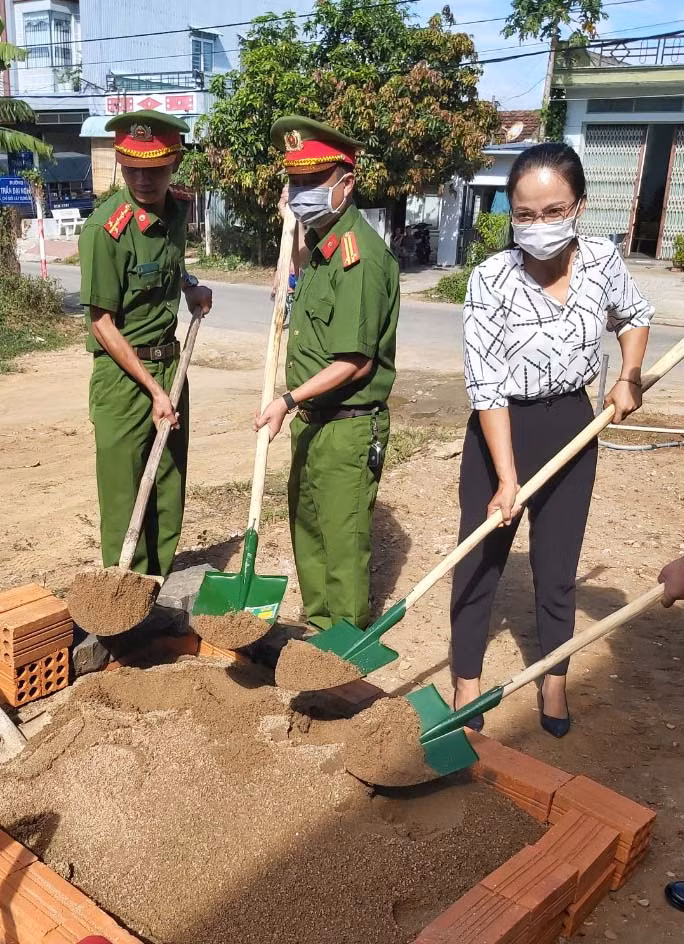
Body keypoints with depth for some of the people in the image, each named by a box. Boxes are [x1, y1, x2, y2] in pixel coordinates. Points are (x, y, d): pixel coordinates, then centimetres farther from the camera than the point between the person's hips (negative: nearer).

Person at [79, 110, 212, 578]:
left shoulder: (177, 209, 2)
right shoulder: (106, 227, -17)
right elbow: (103, 326, -15)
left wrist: (191, 287, 6)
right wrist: (153, 389, -15)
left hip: (170, 362, 7)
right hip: (122, 373, -6)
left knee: (169, 488, 12)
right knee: (125, 496, 0)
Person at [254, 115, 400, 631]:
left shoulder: (359, 253, -20)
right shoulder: (321, 245, 11)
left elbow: (356, 361, -23)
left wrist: (290, 400, -24)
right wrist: (295, 295, 10)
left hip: (349, 426, -10)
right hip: (314, 420, 10)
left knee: (343, 541, 3)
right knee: (307, 528, 20)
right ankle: (319, 626, 37)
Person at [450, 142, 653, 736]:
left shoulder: (604, 262, -7)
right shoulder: (492, 280, -19)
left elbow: (634, 317, 15)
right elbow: (487, 387, -20)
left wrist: (629, 379, 0)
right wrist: (507, 478, -23)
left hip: (571, 426, 3)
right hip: (501, 430, -2)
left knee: (558, 561, 12)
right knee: (480, 557, 5)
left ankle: (555, 681, 31)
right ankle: (467, 682, 23)